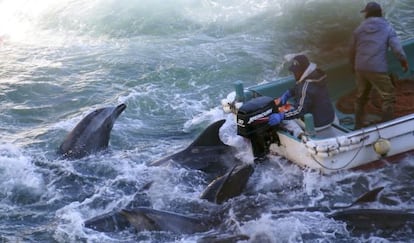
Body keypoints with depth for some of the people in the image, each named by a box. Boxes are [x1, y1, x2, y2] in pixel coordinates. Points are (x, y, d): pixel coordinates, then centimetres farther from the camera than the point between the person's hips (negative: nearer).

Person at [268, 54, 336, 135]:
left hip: (316, 124, -9)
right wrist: (285, 95, 4)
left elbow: (300, 110, -29)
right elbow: (296, 88, 17)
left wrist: (281, 116, -32)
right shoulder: (316, 75, 1)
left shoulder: (307, 86, -27)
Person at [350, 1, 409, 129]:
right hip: (378, 69, -4)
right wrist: (404, 61, 9)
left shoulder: (359, 29, 10)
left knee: (361, 97, 19)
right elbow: (397, 48, -7)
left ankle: (358, 126, 24)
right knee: (388, 97, 4)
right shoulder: (387, 28, 0)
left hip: (360, 69, 5)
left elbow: (352, 50, 15)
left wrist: (353, 65, 31)